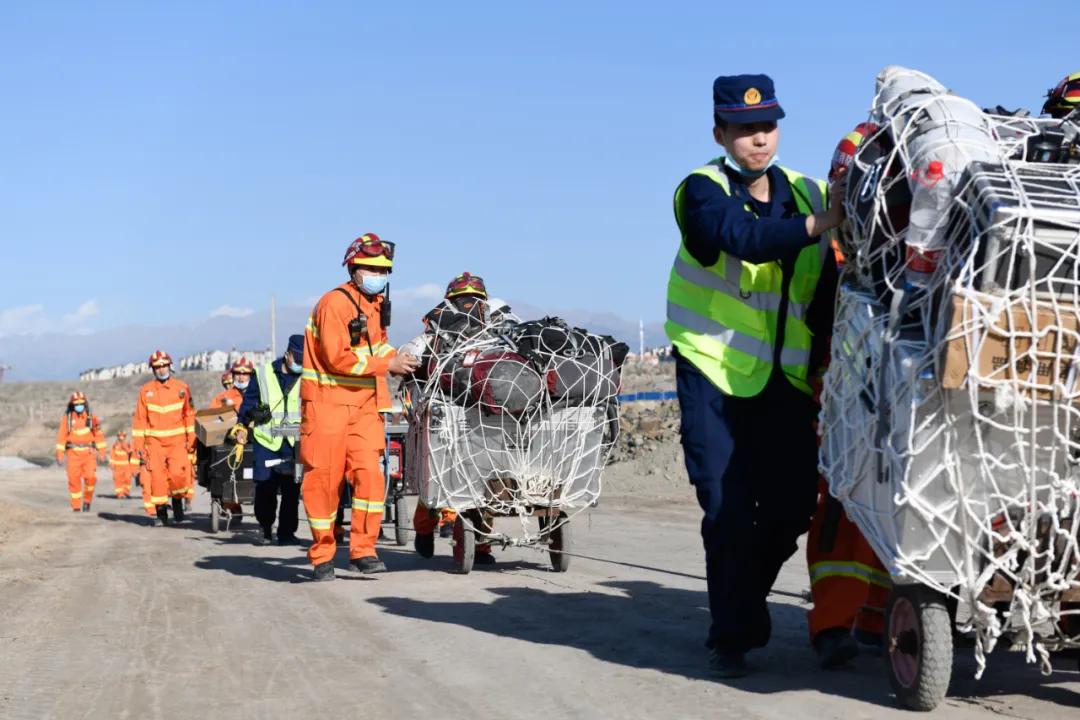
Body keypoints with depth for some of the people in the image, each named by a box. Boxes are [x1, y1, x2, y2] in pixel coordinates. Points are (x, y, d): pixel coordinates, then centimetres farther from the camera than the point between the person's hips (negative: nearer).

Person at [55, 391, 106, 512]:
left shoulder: (91, 417, 3)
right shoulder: (67, 418, 0)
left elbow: (99, 435, 5)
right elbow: (61, 437, 0)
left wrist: (101, 453, 1)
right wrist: (60, 455, -4)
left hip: (88, 453, 0)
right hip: (73, 453, 0)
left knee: (90, 478, -12)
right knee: (74, 480, -1)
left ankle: (87, 501, 12)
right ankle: (76, 507, 10)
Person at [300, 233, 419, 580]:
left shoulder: (377, 303, 12)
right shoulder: (335, 303, -14)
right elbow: (338, 357, -20)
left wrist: (396, 356, 6)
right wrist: (385, 364, -18)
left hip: (364, 403, 6)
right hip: (327, 401, -6)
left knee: (369, 474, -6)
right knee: (325, 479, -1)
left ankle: (363, 549, 2)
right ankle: (322, 555, 11)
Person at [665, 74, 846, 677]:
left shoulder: (809, 193, 8)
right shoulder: (704, 191, -6)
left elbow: (826, 296, 8)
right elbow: (745, 238, -28)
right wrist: (819, 223, -40)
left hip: (786, 379, 4)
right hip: (714, 374, -4)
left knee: (793, 506, 4)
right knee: (729, 511, -7)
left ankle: (744, 604, 30)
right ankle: (732, 634, 7)